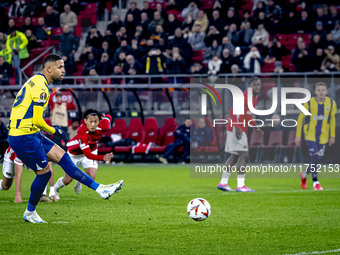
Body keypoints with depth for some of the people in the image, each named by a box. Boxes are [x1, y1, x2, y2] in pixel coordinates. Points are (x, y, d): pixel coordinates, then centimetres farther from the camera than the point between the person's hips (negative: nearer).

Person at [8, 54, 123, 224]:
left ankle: (99, 189, 3)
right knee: (44, 172, -1)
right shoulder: (40, 87, -18)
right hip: (24, 137, -10)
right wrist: (54, 131, -4)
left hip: (31, 134, 10)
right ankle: (30, 213, 16)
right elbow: (37, 121, -21)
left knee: (62, 156, 6)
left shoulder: (36, 81, 15)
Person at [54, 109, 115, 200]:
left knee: (91, 177, -13)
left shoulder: (102, 127, -31)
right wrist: (103, 158, -60)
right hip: (74, 153, -4)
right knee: (67, 180, 2)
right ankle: (55, 189, 39)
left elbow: (108, 117, -6)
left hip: (91, 150, 4)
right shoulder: (82, 132, -44)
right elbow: (88, 154, -46)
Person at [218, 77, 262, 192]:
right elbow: (233, 111, -23)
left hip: (241, 129, 10)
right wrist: (237, 127, -31)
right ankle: (240, 185, -12)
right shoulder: (245, 96, -17)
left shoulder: (254, 97, 13)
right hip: (237, 129, -10)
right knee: (244, 155, -12)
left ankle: (223, 182, 18)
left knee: (235, 156, 13)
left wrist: (254, 126, 21)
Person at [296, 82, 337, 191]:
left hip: (323, 137, 4)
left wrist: (332, 135, 12)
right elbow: (300, 118, 0)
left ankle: (304, 174, 33)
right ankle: (315, 182, -4)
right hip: (310, 135, -4)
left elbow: (332, 119, 13)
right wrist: (298, 136, -2)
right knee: (315, 157, -15)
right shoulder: (309, 104, -10)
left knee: (318, 160, 7)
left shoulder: (331, 103, -1)